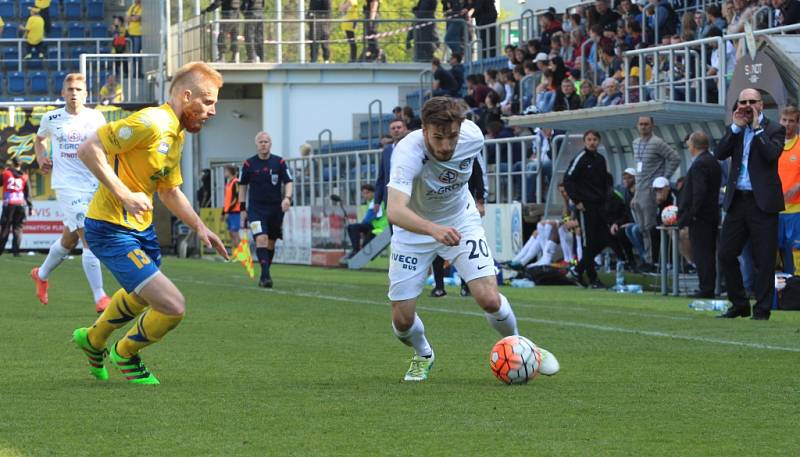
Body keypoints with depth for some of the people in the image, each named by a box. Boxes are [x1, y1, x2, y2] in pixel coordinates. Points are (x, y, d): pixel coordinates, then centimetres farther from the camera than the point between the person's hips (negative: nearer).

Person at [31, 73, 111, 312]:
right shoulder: (51, 118, 2)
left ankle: (42, 274, 43)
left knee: (70, 239, 16)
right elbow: (40, 139, 22)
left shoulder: (95, 117, 3)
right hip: (67, 185, -3)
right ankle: (99, 298, -15)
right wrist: (41, 159, 4)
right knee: (89, 239, -16)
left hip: (94, 185, 3)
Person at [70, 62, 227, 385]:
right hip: (112, 232, -11)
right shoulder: (151, 123, -22)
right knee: (173, 307, -16)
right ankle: (125, 353, 14)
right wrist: (125, 195, -29)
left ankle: (93, 340, 60)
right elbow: (88, 149, -26)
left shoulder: (177, 135, 10)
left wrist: (200, 227, 9)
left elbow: (170, 191, 22)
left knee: (141, 296, 35)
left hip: (142, 229, 11)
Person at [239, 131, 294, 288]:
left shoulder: (279, 162, 1)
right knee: (261, 239, -18)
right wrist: (242, 208, 5)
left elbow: (288, 182, 0)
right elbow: (242, 186, 8)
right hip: (256, 208, -2)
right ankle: (265, 275, -22)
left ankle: (265, 275, 22)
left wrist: (287, 198, -20)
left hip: (275, 208, 2)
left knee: (271, 242, 9)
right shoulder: (249, 164, -1)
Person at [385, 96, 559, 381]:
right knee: (402, 319, -5)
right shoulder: (408, 152, -35)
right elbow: (394, 211, -49)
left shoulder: (473, 136, -22)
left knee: (490, 300, -16)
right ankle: (423, 355, 31)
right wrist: (433, 229, -65)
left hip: (461, 222, 2)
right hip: (414, 229, -2)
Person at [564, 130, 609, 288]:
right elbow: (567, 180, -10)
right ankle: (593, 278, 0)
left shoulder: (601, 159, 14)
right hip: (585, 206, -7)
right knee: (589, 242, -5)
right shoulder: (580, 159, -7)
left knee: (601, 241, 4)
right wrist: (577, 201, -14)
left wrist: (604, 199, 13)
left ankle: (578, 270, 17)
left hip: (599, 206, 7)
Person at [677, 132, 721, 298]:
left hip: (700, 216, -10)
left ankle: (706, 289, -8)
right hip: (712, 215, 10)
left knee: (701, 254, -8)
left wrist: (690, 216, -20)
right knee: (708, 254, 12)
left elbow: (699, 192, -23)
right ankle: (709, 288, 15)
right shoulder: (713, 162, 15)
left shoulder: (700, 164, -16)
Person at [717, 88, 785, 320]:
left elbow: (772, 154, -17)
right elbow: (720, 153, -1)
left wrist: (757, 127, -12)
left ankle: (762, 308, 5)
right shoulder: (734, 131, 14)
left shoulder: (774, 129, 1)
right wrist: (736, 127, -5)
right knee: (726, 254, 4)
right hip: (737, 201, 5)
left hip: (762, 202, -5)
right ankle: (739, 304, 16)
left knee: (764, 259, -2)